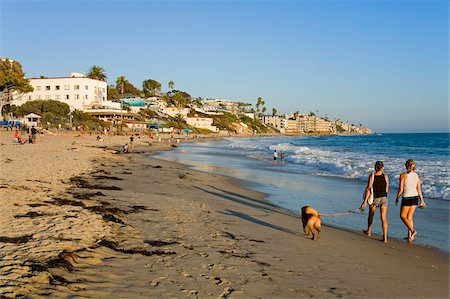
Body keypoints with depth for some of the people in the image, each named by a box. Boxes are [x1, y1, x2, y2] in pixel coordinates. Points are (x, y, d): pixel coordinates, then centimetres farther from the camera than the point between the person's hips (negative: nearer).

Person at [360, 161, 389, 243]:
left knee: (371, 215, 22)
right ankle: (385, 237, -11)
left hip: (375, 198, -1)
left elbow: (369, 189, -13)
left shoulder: (372, 176, -10)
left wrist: (365, 201, -12)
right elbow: (386, 190, 7)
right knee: (383, 218, -2)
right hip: (384, 198, 1)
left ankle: (368, 231, 39)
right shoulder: (385, 177, -2)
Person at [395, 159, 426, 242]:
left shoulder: (403, 175, -10)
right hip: (415, 198, 6)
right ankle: (409, 236, 14)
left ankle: (412, 230, -10)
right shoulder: (417, 176, 4)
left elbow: (401, 189, -9)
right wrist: (422, 201, 14)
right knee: (409, 217, 14)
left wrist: (397, 198, 5)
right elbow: (419, 190, 5)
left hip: (407, 198, -5)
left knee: (403, 216, 8)